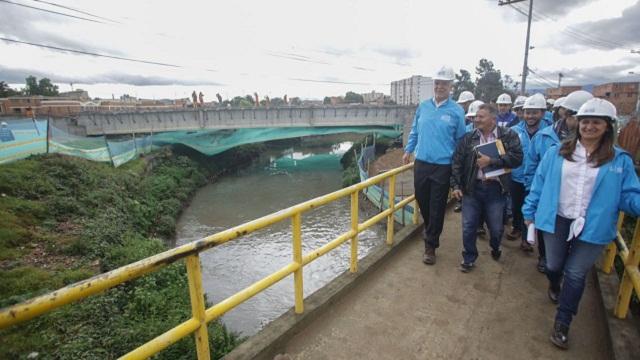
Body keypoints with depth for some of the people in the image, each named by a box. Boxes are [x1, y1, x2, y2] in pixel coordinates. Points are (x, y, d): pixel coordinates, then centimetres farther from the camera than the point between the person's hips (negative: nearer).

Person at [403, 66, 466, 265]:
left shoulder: (456, 111, -4)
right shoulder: (423, 106, 5)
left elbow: (460, 141, 2)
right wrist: (408, 150, 11)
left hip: (443, 166, -3)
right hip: (421, 163, 4)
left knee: (437, 208, 4)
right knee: (422, 201, 15)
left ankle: (430, 246, 17)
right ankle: (431, 232, 42)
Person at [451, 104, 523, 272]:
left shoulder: (509, 135, -1)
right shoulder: (468, 138, 3)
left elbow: (517, 158, -13)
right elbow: (457, 162, 1)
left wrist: (491, 161, -19)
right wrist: (456, 185, -6)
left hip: (495, 189, -1)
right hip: (472, 188, 1)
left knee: (496, 227, 12)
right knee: (468, 226, 6)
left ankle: (495, 249, 45)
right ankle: (469, 258, 26)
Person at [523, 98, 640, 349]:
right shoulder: (556, 153, -1)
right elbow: (539, 184, 3)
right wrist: (530, 212, 5)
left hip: (593, 228, -1)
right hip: (556, 222, 1)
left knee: (576, 274, 8)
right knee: (554, 266, 17)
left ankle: (562, 323, 25)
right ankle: (554, 286, 53)